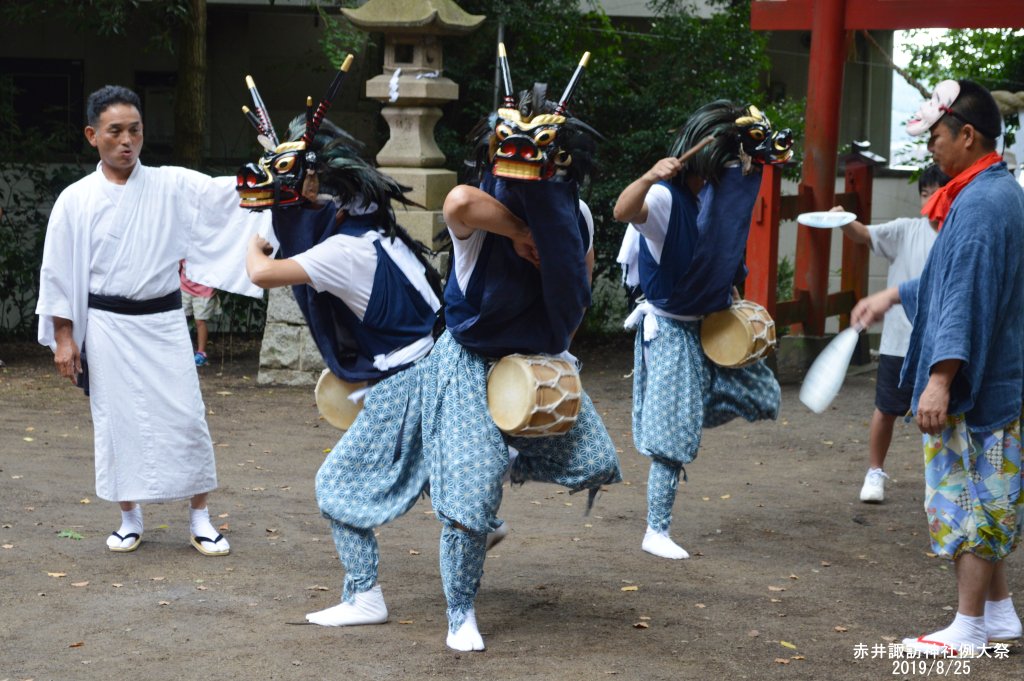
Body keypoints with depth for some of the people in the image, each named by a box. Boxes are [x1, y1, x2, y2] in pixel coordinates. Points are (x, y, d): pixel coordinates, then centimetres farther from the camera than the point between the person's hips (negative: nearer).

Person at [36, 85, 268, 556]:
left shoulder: (173, 186, 0)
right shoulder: (75, 200, -1)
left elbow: (225, 194, -10)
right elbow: (58, 272, 2)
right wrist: (63, 338, 0)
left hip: (164, 322, 1)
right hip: (107, 326, -1)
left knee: (186, 419, -1)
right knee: (117, 423, 5)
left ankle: (200, 520, 12)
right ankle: (129, 519, 22)